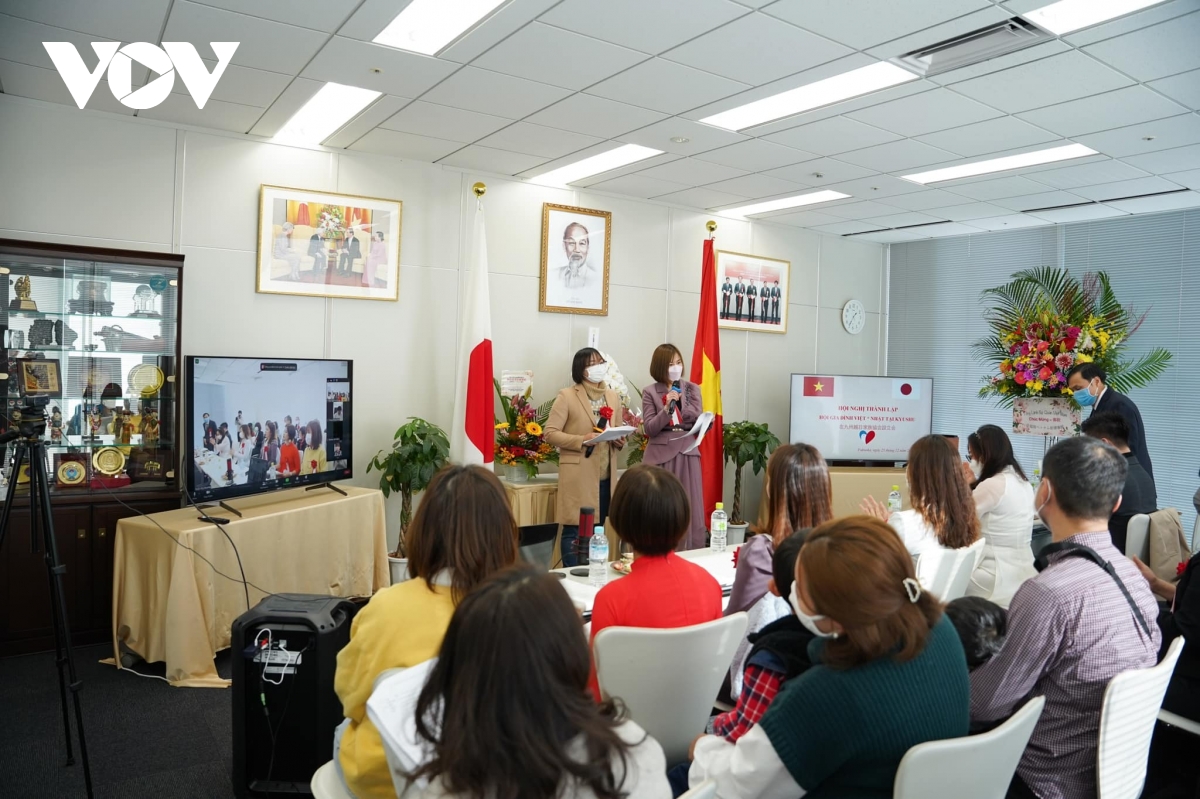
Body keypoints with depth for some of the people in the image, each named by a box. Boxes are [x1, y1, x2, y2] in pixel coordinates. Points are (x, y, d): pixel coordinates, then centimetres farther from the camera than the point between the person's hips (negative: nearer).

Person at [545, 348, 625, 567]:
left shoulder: (613, 397, 13)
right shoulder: (567, 396, -4)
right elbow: (550, 433, -8)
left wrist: (619, 441, -2)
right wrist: (582, 440, -20)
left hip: (605, 477, 6)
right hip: (578, 477, -5)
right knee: (574, 530, -3)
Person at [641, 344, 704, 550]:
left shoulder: (692, 389, 8)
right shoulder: (650, 392, 2)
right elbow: (649, 429, -5)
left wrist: (681, 402, -10)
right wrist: (667, 407, -17)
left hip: (687, 453, 2)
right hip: (661, 455, -2)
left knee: (690, 509, 3)